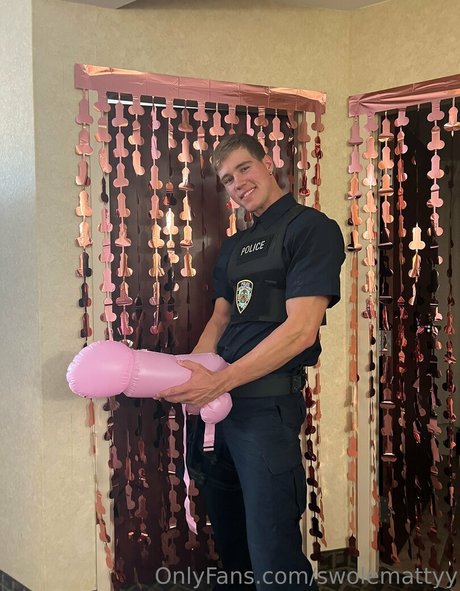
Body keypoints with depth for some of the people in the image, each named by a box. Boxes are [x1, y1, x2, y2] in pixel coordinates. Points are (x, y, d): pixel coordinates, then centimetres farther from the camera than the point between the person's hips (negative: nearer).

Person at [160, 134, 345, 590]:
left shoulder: (311, 229, -8)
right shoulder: (234, 246, 17)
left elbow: (301, 328, -17)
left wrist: (220, 381, -21)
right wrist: (189, 371, -2)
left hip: (267, 403, -8)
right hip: (216, 397, 8)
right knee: (230, 542, 20)